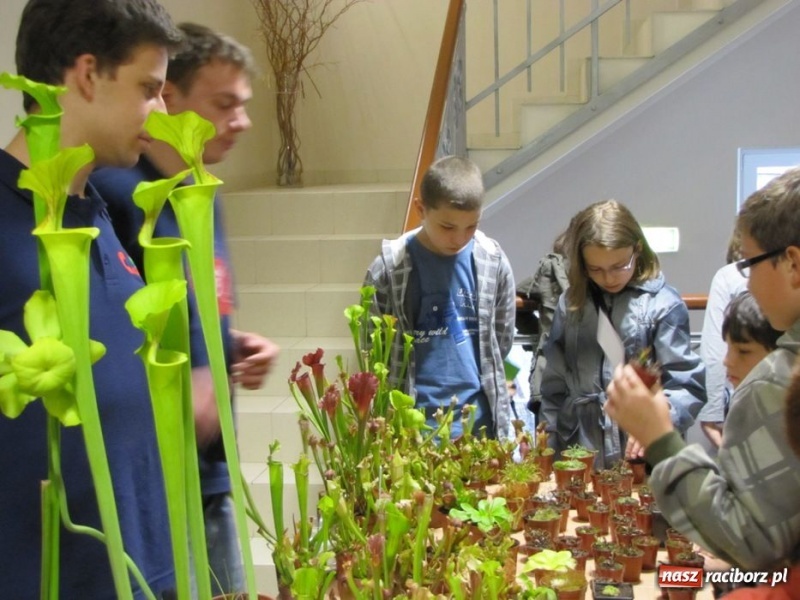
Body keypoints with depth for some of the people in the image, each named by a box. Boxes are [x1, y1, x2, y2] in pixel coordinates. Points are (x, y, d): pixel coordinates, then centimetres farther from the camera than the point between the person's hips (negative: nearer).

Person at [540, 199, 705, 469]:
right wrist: (548, 442, 9)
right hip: (579, 454, 3)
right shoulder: (572, 302, 6)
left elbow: (687, 386, -10)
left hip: (643, 458, -3)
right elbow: (554, 382, 11)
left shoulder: (663, 305, -7)